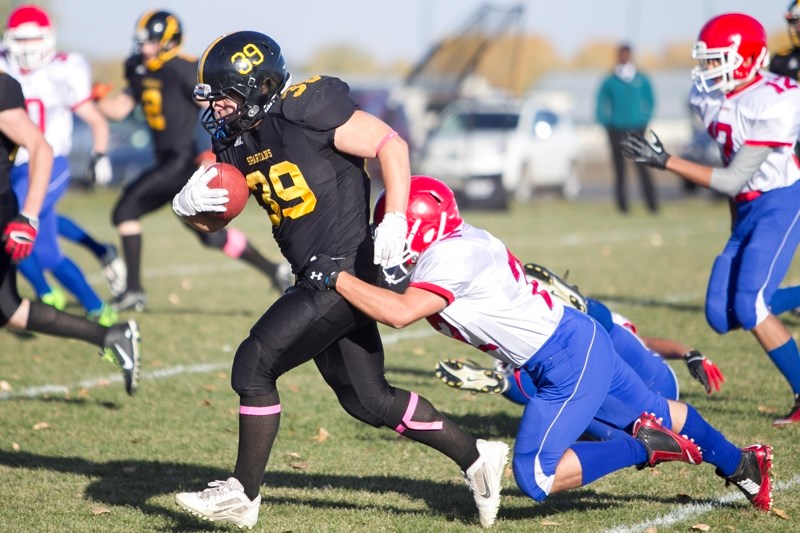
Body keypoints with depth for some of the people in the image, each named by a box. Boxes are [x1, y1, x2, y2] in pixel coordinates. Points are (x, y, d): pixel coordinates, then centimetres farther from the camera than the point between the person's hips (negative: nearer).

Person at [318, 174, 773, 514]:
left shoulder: (452, 257, -23)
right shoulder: (456, 242, 4)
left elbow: (400, 313, -34)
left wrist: (337, 277, -27)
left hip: (570, 363, -10)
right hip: (582, 343, 10)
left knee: (537, 479, -10)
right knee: (654, 414, 27)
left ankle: (645, 446, -2)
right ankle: (740, 463, 45)